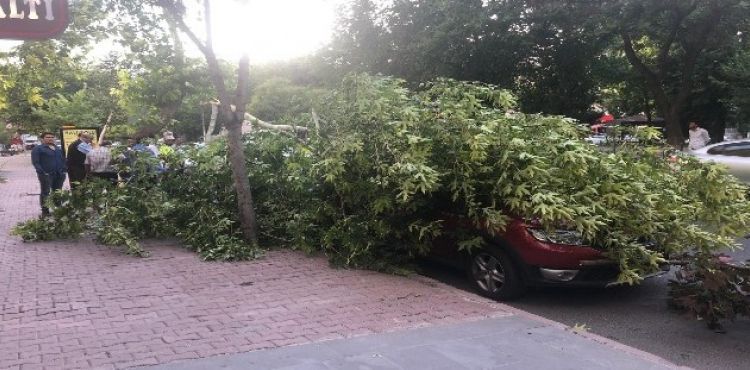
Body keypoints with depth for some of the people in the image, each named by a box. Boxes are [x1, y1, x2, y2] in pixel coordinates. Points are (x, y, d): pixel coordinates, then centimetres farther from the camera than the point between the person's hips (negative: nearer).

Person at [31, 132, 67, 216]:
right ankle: (45, 211, 1)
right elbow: (35, 162, -7)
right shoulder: (38, 149, 0)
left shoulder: (58, 149, 19)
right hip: (46, 175, -6)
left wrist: (64, 169, 9)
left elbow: (63, 160, 24)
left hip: (59, 175, 6)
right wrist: (41, 172, -17)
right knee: (45, 193, -2)